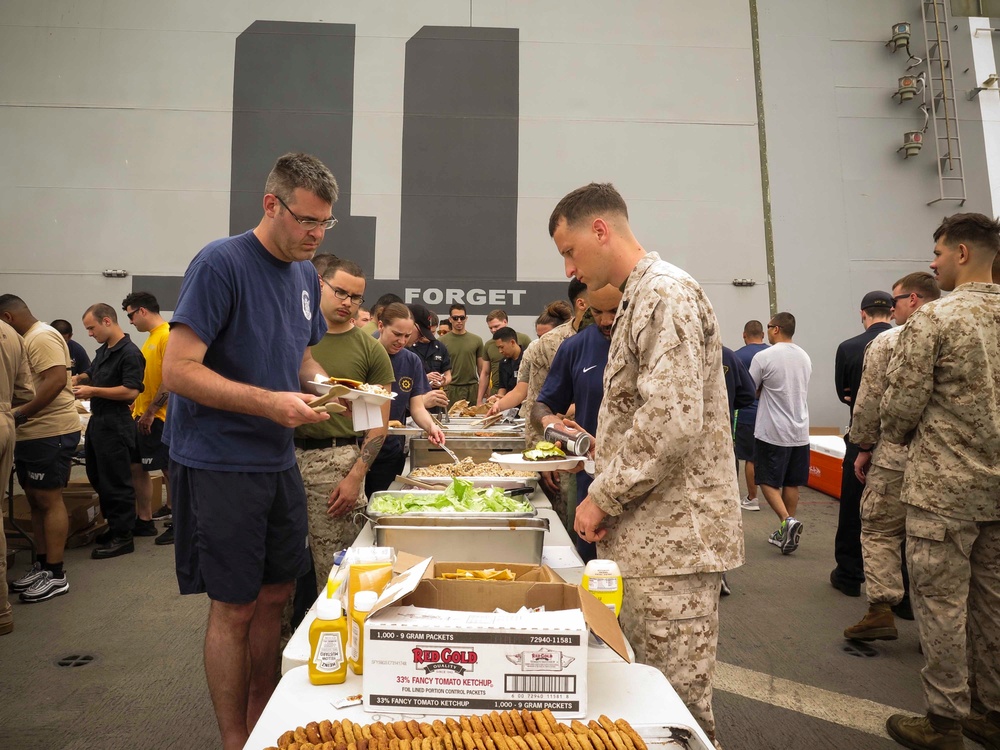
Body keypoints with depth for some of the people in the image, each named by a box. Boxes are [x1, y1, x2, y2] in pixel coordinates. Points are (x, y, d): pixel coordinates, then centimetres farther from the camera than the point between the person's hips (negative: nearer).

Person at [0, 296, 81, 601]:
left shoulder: (41, 337, -14)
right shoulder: (28, 338, 19)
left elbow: (56, 380, -26)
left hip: (51, 433, -10)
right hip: (33, 433, 10)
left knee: (49, 500, -5)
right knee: (36, 501, 14)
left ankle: (55, 574, 3)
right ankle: (41, 566, 23)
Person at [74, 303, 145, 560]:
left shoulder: (129, 353, -17)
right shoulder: (103, 350, 12)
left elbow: (131, 391, -23)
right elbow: (93, 376, 26)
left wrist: (92, 391, -18)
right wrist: (79, 380, 6)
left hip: (115, 425, -10)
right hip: (98, 421, 10)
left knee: (116, 482, -2)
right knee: (98, 478, 18)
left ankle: (123, 537, 9)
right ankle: (113, 526, 30)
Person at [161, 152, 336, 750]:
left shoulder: (306, 274, 9)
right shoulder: (222, 263, -14)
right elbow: (178, 371, -18)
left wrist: (320, 383, -1)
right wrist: (269, 402, -26)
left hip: (278, 460, 7)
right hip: (219, 463, -7)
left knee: (275, 594, 15)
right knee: (235, 607, 5)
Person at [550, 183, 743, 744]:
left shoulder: (665, 293, -15)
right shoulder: (642, 295, 16)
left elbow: (672, 422, -25)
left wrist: (602, 498, -15)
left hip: (673, 535, -10)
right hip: (648, 533, 10)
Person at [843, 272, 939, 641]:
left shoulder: (886, 342, -9)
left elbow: (869, 403, -9)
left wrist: (864, 448, 2)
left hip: (896, 455, -5)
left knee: (880, 531, 5)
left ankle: (881, 609, 3)